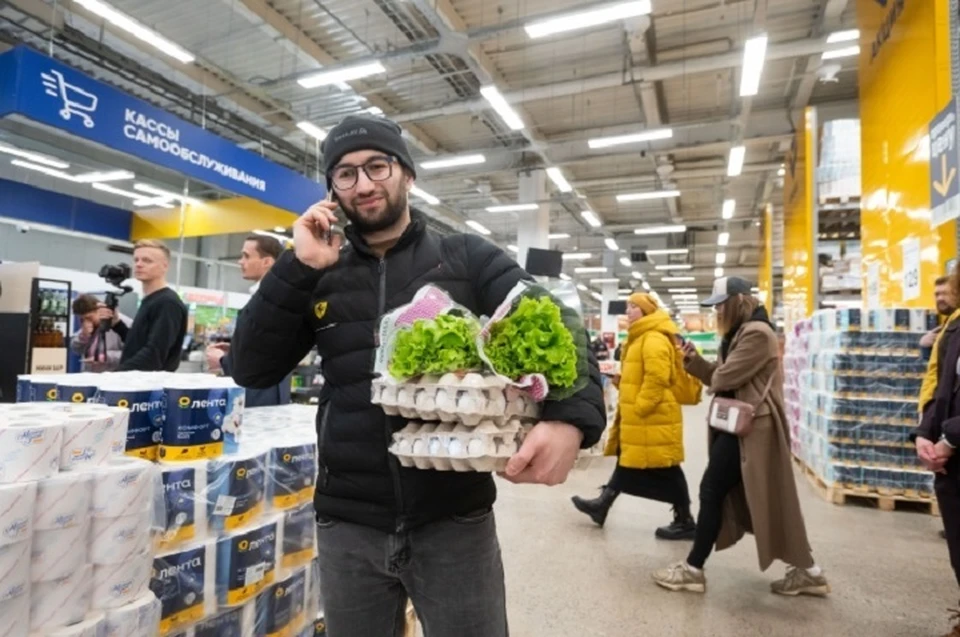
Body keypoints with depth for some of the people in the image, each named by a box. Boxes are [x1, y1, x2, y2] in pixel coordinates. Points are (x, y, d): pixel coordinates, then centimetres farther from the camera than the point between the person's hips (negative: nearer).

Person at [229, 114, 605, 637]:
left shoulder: (469, 259, 0)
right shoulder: (320, 276, 7)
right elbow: (252, 370, 1)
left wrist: (570, 417, -29)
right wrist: (299, 267, -10)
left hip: (455, 520, -2)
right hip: (347, 525, 3)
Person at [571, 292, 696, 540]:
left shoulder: (655, 339, -17)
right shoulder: (641, 338, 18)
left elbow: (657, 379, -26)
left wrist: (639, 408, -21)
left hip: (652, 417, -11)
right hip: (638, 415, 11)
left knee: (664, 470, 0)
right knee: (627, 461, 17)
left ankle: (685, 522, 13)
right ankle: (602, 504, 26)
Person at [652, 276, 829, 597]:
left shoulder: (757, 333, -18)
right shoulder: (739, 333, 17)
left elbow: (726, 378, -22)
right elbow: (718, 376, 15)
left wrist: (712, 374, 1)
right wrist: (693, 359, -1)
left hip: (749, 427, -11)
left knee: (712, 491, -5)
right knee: (761, 500, 14)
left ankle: (693, 569, 7)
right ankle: (806, 570, 24)